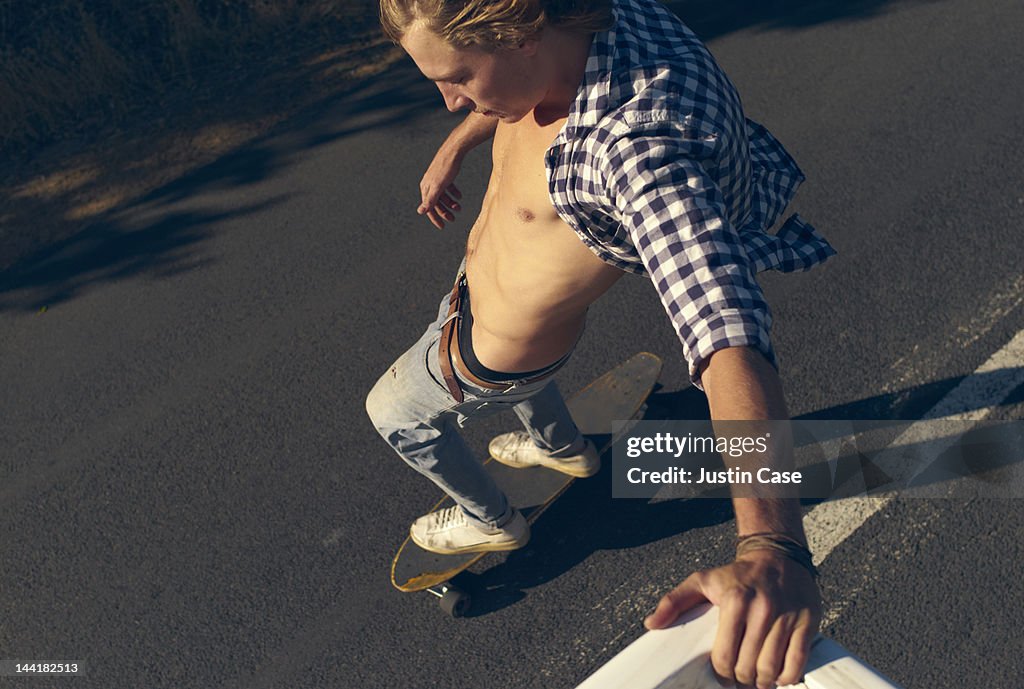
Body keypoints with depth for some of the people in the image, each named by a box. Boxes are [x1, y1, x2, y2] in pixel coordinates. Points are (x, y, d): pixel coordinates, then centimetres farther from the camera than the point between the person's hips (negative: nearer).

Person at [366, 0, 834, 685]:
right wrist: (455, 147, 16)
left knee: (392, 411, 21)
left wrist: (773, 544, -67)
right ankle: (563, 448, 69)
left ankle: (492, 520, 47)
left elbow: (727, 327, -56)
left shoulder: (639, 144, -45)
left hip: (491, 357, -7)